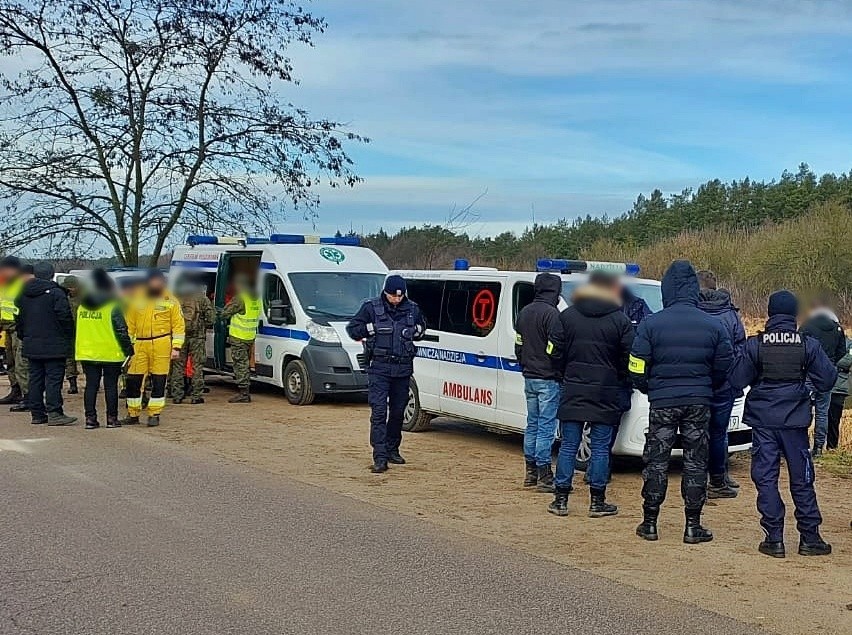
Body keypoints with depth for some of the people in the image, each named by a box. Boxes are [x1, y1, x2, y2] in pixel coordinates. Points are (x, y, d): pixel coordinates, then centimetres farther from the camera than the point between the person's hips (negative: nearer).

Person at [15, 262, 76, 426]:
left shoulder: (23, 295, 11)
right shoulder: (56, 293, -12)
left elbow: (19, 320, 17)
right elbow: (65, 317, -14)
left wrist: (24, 338, 24)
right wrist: (69, 338, -2)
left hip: (31, 346, 7)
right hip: (53, 346, -7)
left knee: (35, 379, 10)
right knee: (54, 378, -6)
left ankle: (37, 414, 13)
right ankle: (54, 413, -10)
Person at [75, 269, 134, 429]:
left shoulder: (82, 306, 7)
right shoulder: (113, 307, -11)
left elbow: (79, 329, 16)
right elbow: (121, 330, -12)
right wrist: (128, 349, -3)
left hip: (87, 354, 4)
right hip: (110, 354, -4)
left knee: (91, 385, 8)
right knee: (111, 386, 4)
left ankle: (90, 418, 6)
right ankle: (111, 419, 7)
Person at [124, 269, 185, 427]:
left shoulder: (170, 301, 6)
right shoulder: (137, 300, 11)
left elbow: (178, 325, 3)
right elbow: (129, 325, 13)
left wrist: (176, 347, -5)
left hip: (161, 346, -2)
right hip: (139, 345, 2)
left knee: (159, 381, -1)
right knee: (133, 380, 2)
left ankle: (155, 414, 9)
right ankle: (133, 414, 15)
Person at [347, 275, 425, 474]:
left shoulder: (412, 309, 8)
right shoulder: (371, 307, -2)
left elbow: (422, 329, 25)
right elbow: (352, 328, 3)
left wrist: (414, 332, 3)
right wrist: (373, 329, -12)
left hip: (403, 368, 4)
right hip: (379, 367, -4)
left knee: (398, 411, 12)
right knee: (379, 412, -10)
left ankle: (392, 450, 27)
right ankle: (380, 457, -13)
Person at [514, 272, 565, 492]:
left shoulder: (524, 312, 11)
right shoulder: (551, 313, -16)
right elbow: (556, 348, -18)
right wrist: (560, 373, -7)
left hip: (529, 377, 8)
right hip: (548, 379, -8)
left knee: (532, 425, 14)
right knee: (546, 427, -5)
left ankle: (530, 473, 20)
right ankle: (544, 476, -3)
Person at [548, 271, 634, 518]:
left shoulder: (567, 316, 4)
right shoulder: (620, 320, -4)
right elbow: (629, 359, -3)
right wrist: (623, 384, 11)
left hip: (573, 390, 2)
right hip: (606, 393, -2)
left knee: (568, 446, 7)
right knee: (600, 448, 5)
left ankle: (561, 500, 9)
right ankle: (597, 502, 9)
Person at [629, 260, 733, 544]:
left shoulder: (650, 324, -8)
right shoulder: (714, 326, -2)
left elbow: (637, 370, -6)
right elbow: (724, 369, 5)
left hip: (662, 402, -1)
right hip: (699, 403, 1)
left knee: (656, 461, 8)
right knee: (696, 463, 8)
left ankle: (650, 523, 12)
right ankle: (693, 526, 12)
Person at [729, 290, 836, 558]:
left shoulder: (755, 345, -7)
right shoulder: (809, 345, -4)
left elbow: (737, 381, -4)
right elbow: (827, 380, 0)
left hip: (763, 419, -1)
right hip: (795, 421, 1)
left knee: (766, 478, 5)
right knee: (801, 480, 10)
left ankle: (774, 538, 4)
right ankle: (809, 537, 15)